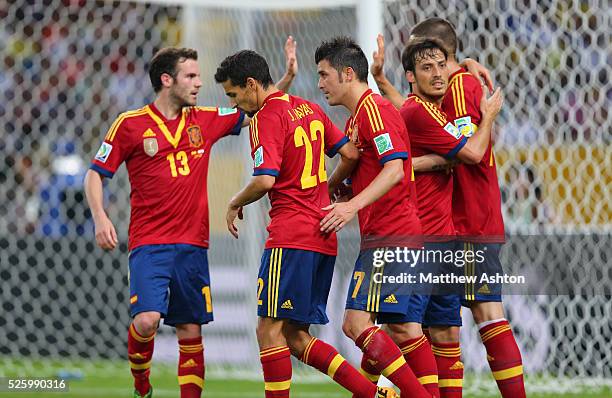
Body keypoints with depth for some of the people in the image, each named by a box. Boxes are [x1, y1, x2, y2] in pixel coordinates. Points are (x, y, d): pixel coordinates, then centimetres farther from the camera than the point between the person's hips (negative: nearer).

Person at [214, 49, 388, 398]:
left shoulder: (267, 117, -9)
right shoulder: (310, 110, 15)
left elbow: (265, 180, -19)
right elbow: (351, 154, 15)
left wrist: (235, 204, -1)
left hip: (291, 238, -9)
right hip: (324, 238, 9)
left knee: (270, 330, -6)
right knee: (296, 336, 10)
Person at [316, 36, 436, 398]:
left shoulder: (373, 109, -9)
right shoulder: (356, 118, 22)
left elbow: (394, 168, -21)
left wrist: (353, 205, -28)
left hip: (388, 237, -11)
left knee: (357, 323, -15)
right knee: (405, 328, 7)